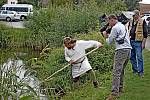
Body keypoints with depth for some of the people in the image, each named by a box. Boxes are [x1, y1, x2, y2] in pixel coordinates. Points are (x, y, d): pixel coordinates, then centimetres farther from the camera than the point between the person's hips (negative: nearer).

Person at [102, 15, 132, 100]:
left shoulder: (115, 28, -7)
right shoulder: (123, 26, 21)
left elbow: (109, 42, -2)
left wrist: (106, 36, 18)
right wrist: (109, 35, 18)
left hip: (121, 50, -9)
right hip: (128, 49, 9)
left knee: (116, 72, -12)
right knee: (121, 70, 20)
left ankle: (115, 92, -18)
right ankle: (120, 87, 29)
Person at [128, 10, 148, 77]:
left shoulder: (142, 22, -3)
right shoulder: (130, 22, 14)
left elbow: (145, 33, -6)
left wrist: (143, 43, -11)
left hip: (138, 42, -6)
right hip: (131, 41, 6)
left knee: (139, 57, -5)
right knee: (132, 57, 11)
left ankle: (140, 71, 1)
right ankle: (135, 70, 23)